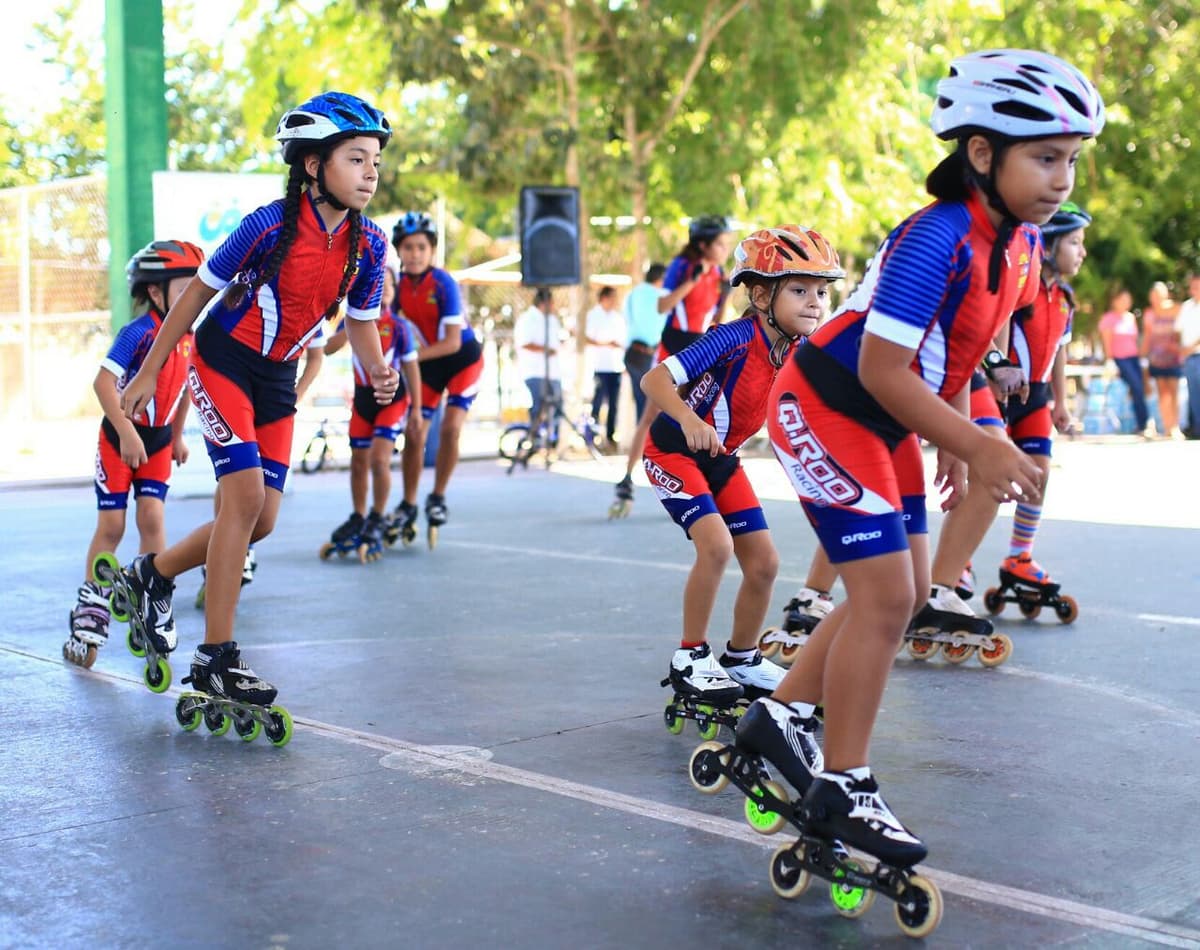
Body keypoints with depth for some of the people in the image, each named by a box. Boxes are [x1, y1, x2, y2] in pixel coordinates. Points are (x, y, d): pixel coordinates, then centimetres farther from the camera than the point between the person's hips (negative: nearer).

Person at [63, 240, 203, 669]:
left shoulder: (188, 337, 0)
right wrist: (127, 434, -27)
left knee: (152, 516, -5)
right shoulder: (137, 333, -21)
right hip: (120, 437, -4)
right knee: (111, 524, -1)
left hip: (158, 439, 5)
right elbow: (103, 382, -25)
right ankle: (91, 614, 11)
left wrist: (177, 436, 18)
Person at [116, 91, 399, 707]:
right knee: (246, 494, -18)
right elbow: (199, 291, -10)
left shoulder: (368, 244, -7)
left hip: (277, 377, 6)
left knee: (262, 519, 1)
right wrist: (148, 373, -5)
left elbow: (361, 322, 7)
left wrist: (377, 371, -16)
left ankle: (154, 574, 28)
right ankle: (216, 659, -11)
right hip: (223, 360, -6)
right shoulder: (271, 225, -21)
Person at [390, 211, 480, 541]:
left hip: (463, 358, -4)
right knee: (414, 433, -2)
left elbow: (453, 342, -27)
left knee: (450, 427, -18)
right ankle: (408, 505, 12)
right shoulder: (397, 282, -11)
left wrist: (415, 354, -35)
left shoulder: (443, 284, -25)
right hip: (426, 361, 4)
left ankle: (438, 498, 1)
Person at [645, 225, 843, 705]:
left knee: (763, 562, 3)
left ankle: (741, 659, 25)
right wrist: (689, 420, -49)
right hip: (673, 450, -7)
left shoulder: (800, 353, -7)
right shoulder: (736, 338, -28)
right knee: (716, 544, -24)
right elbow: (654, 380, -33)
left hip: (721, 458, 7)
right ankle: (690, 659, -7)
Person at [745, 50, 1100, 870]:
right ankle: (842, 789, 2)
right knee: (885, 592, -11)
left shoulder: (1022, 244, -1)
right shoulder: (935, 240, -28)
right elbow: (882, 370, -30)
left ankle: (782, 717, 26)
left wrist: (956, 448, 9)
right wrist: (976, 445, -31)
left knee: (905, 591, 11)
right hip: (826, 410, -9)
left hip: (889, 425, 9)